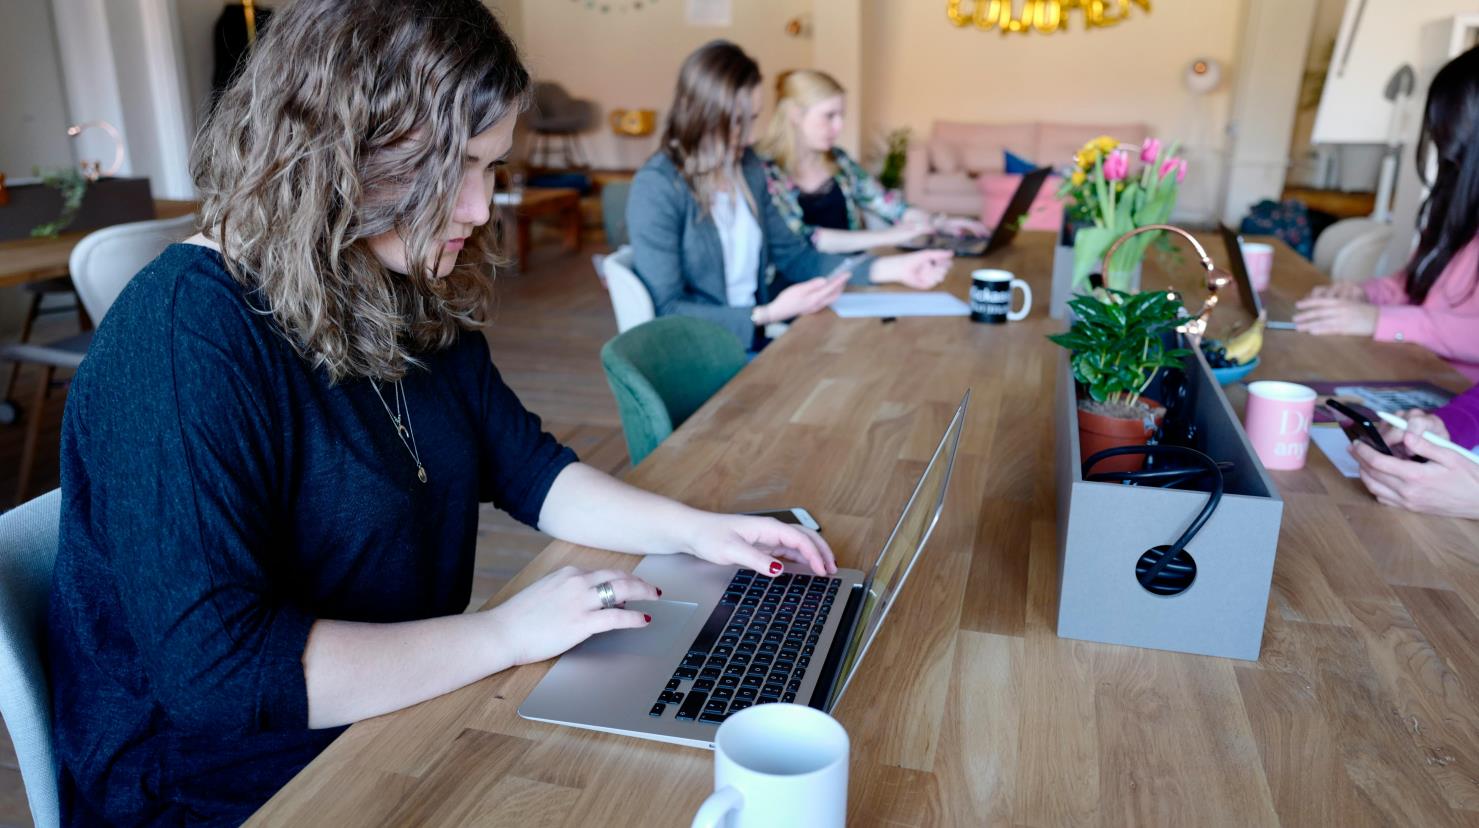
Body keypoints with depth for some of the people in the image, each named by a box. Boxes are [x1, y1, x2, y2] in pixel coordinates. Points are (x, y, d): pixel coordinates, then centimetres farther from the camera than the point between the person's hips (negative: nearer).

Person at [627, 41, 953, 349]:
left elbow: (793, 256, 10)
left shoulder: (749, 169, 8)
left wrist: (892, 267, -1)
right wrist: (768, 314, -26)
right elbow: (665, 310, -17)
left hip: (756, 338, 7)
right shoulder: (657, 188, -16)